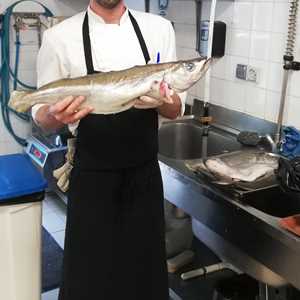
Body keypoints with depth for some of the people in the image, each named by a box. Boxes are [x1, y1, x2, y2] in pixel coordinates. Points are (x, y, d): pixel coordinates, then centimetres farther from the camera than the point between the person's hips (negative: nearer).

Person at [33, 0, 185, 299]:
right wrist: (57, 116, -25)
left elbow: (175, 109, 2)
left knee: (146, 269, 15)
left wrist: (161, 100, -21)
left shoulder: (158, 28, 1)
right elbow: (42, 116, -1)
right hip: (92, 179, -2)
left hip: (144, 174, 3)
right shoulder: (60, 36, -6)